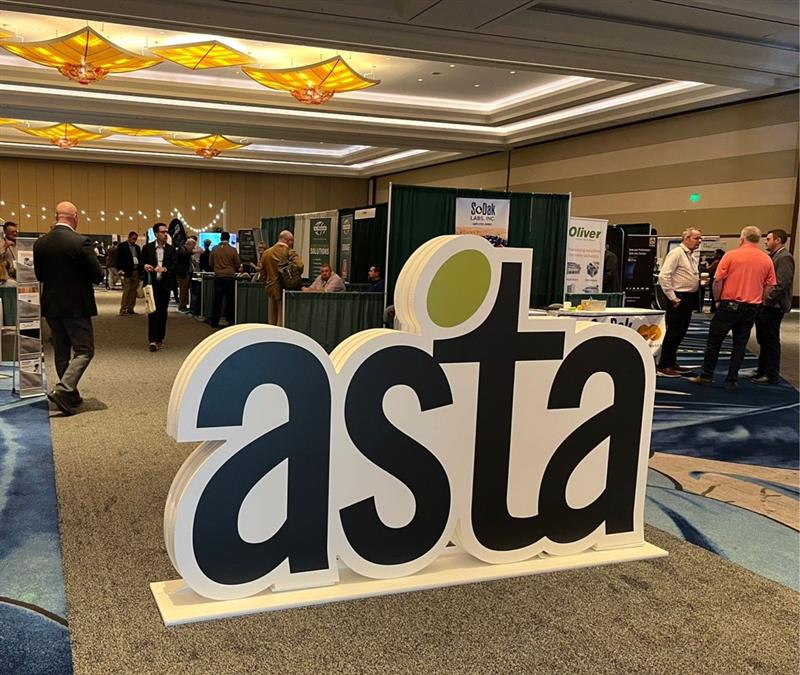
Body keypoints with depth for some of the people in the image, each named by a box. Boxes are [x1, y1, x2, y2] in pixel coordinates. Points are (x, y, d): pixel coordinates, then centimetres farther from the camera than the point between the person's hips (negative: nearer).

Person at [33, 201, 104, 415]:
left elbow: (39, 275, 10)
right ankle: (63, 389, -15)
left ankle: (71, 396, 22)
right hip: (76, 306, -6)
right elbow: (97, 276, -12)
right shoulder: (81, 242, -15)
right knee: (84, 351, 2)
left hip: (51, 306, 6)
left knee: (61, 351, 15)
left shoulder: (40, 243, 1)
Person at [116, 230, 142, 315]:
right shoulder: (122, 246, 1)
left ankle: (130, 309, 12)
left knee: (134, 291, 6)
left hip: (136, 272, 6)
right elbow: (119, 259, -3)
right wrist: (120, 269, -14)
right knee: (126, 291, -8)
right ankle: (123, 310, -7)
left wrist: (141, 271, 6)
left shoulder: (137, 247, 17)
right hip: (127, 272, -6)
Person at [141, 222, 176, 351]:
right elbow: (142, 263, 7)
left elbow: (174, 267, 1)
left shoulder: (170, 249, 6)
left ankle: (160, 339, 17)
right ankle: (152, 340, -11)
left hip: (165, 284, 2)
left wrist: (164, 269, -18)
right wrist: (145, 266, -16)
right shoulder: (147, 248, 3)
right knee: (153, 311, -8)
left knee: (163, 312, 7)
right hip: (152, 284, -2)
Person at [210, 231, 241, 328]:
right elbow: (238, 264, 1)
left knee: (217, 300, 8)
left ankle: (214, 322, 10)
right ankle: (230, 321, 5)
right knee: (230, 301, 4)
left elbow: (211, 264, 10)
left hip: (218, 277, 2)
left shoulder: (214, 249, -1)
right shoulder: (233, 250, -7)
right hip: (230, 277, -2)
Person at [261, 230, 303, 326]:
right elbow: (299, 266, -24)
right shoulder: (290, 252, -11)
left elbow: (262, 270, 10)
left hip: (271, 288, 5)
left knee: (271, 321, 13)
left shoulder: (267, 252, 6)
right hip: (284, 289, -5)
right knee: (283, 320, 1)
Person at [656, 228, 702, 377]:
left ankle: (672, 363, 23)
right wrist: (672, 297, -19)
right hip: (678, 298, -9)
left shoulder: (692, 256, 17)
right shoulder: (677, 253, -12)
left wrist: (701, 280, 11)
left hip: (689, 298, 9)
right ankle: (663, 366, -1)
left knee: (681, 332, 14)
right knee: (673, 332, -7)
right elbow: (663, 276, -20)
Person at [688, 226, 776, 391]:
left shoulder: (731, 255, -8)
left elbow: (718, 280, -9)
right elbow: (769, 286, 6)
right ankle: (731, 380, 10)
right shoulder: (767, 260, 3)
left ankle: (706, 375, 9)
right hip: (752, 307, 4)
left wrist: (717, 299, 4)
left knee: (714, 340, 6)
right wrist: (757, 301, 17)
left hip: (730, 304, -3)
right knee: (740, 343, 9)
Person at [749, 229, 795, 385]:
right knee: (763, 340, 16)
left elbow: (782, 284, -22)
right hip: (764, 306, 9)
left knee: (771, 341, -1)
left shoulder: (784, 258, -14)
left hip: (772, 307, -9)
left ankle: (772, 375, 7)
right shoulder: (773, 256, 15)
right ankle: (762, 370, 27)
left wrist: (767, 300, -18)